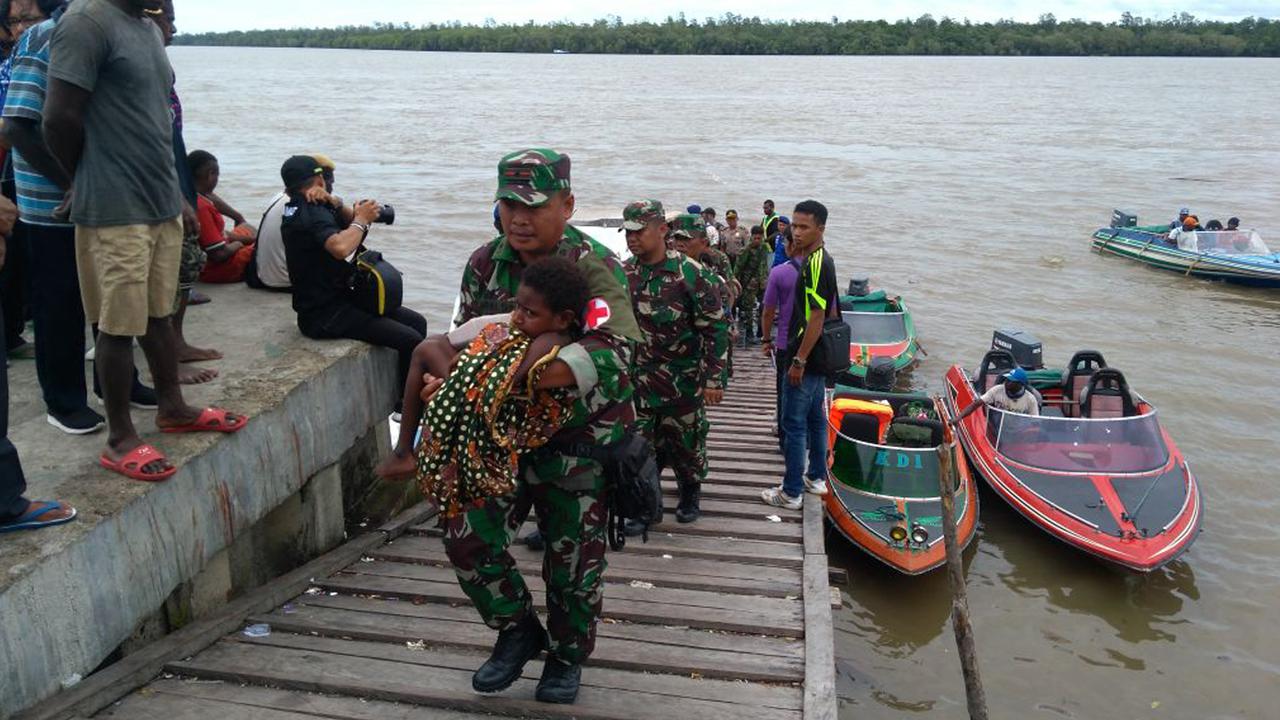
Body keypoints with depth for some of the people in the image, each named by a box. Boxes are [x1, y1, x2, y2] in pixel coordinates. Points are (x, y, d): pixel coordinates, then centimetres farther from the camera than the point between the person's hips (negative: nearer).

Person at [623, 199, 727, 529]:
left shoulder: (690, 273, -13)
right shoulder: (622, 273, 2)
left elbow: (716, 328, -11)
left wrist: (715, 379, -13)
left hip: (682, 379, -3)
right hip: (636, 379, 3)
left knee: (686, 443, 11)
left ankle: (690, 495, 35)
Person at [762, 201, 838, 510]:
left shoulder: (814, 264, -20)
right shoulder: (822, 260, 11)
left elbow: (816, 318, -24)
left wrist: (799, 361, -22)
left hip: (806, 359, -10)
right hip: (819, 357, 10)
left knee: (794, 424, -3)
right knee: (815, 418, 18)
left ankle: (791, 493, 4)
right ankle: (816, 478, 30)